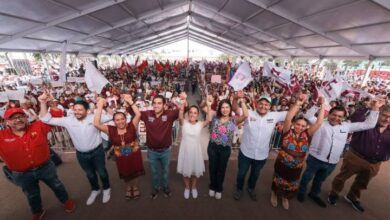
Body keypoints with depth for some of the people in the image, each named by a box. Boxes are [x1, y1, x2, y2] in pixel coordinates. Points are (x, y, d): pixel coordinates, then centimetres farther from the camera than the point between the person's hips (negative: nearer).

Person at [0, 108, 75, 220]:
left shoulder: (38, 127, -14)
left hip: (45, 167, -1)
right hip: (22, 174, 1)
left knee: (57, 186, 21)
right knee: (32, 195, 26)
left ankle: (66, 200, 47)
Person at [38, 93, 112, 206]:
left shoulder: (94, 118, -16)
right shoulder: (68, 120, -9)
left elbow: (110, 116, -17)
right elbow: (46, 119, -9)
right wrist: (43, 103, -21)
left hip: (97, 151, -3)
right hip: (81, 154, 3)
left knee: (102, 172, 16)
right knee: (90, 174, 24)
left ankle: (106, 189, 42)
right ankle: (95, 190, 50)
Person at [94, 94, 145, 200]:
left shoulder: (131, 126, -16)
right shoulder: (111, 130, -12)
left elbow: (138, 114, -27)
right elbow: (96, 123, -22)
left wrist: (130, 101, -30)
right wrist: (100, 106, -27)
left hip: (134, 156, -1)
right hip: (121, 158, 2)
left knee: (135, 174, 21)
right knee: (125, 175, 26)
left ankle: (135, 187, 53)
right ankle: (128, 187, 58)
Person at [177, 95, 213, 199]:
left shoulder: (200, 124, -7)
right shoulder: (184, 122, -10)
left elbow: (209, 120, -23)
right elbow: (180, 116, -30)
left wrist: (208, 106, -34)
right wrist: (183, 103, -45)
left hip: (195, 151, 1)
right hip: (185, 151, 0)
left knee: (195, 171, 19)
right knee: (185, 171, 18)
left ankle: (193, 187, 46)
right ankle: (187, 188, 44)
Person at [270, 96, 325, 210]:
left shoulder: (307, 135, -9)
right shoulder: (288, 132, -17)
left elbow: (318, 123, -17)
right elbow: (288, 119, -33)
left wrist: (322, 105, -20)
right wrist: (297, 104, -38)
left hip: (296, 168, 3)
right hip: (281, 165, -3)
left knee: (291, 186, 25)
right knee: (278, 183, 21)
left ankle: (285, 197, 54)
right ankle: (274, 194, 50)